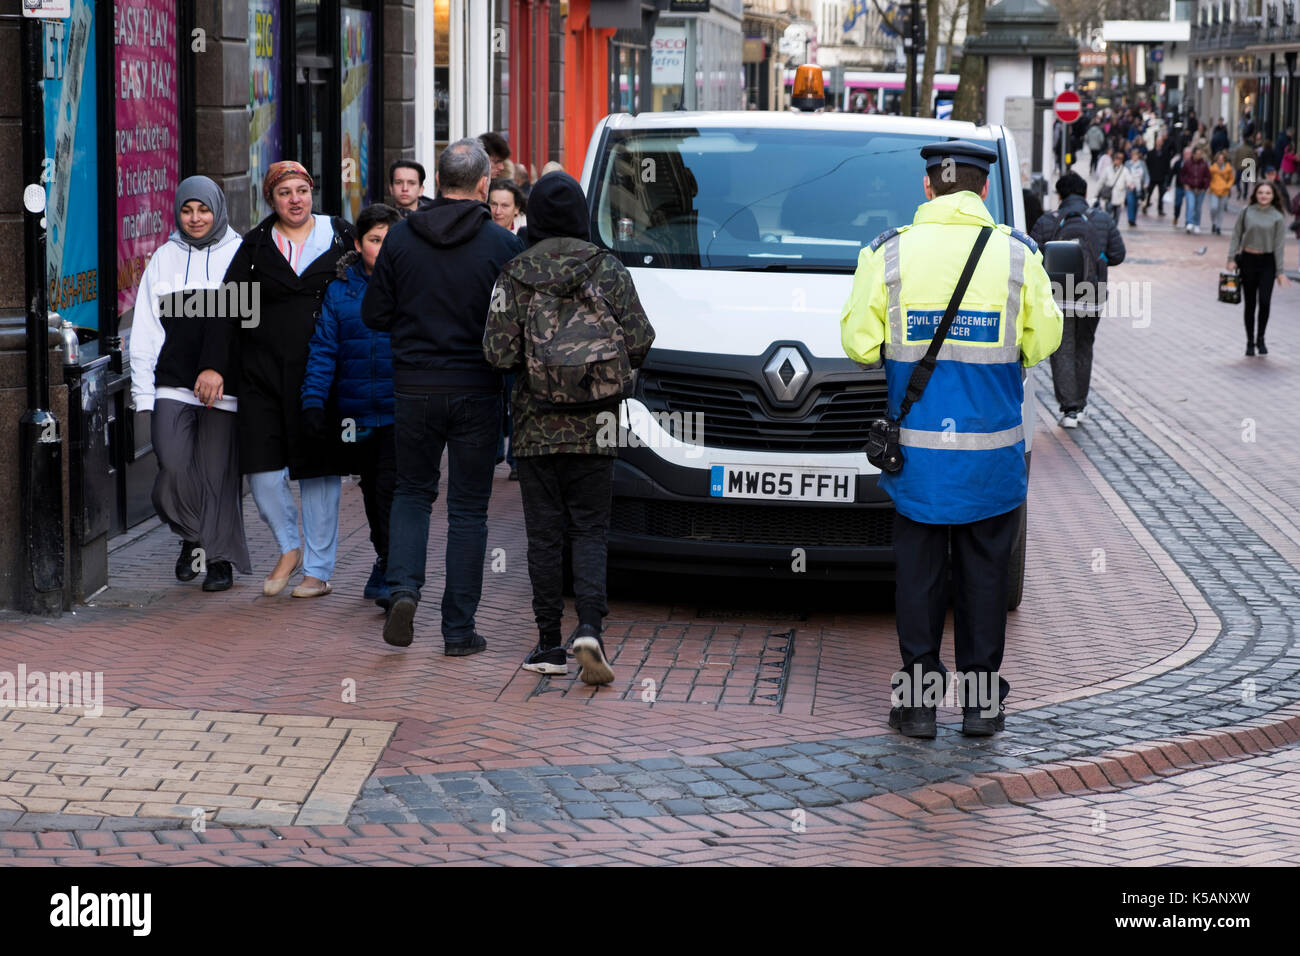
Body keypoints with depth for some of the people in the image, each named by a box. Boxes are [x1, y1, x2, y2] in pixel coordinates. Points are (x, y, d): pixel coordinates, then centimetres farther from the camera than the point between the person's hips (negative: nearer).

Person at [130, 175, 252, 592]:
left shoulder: (238, 255, 5)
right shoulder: (164, 258, 13)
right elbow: (145, 329, 12)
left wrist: (216, 368, -14)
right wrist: (143, 391, 5)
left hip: (222, 385, -2)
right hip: (172, 382, 2)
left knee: (217, 471, -2)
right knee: (173, 465, -13)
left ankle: (220, 558, 13)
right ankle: (192, 536, 12)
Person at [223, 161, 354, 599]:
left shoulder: (340, 235, 5)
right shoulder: (255, 245, 6)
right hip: (264, 370, 1)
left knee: (319, 469, 1)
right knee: (262, 469, -5)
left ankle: (318, 569, 11)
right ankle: (289, 548, 18)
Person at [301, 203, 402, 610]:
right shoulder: (339, 289, 4)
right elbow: (323, 348, 3)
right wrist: (313, 402, -6)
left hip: (401, 412, -3)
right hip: (358, 411, 3)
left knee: (391, 488, -14)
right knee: (372, 490, 15)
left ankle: (386, 576, -10)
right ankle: (389, 565, 33)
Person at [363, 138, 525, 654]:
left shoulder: (401, 238, -3)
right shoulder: (503, 245, -9)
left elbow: (374, 314, 1)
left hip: (415, 388, 1)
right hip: (477, 391, -1)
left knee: (412, 491, 19)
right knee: (468, 508, 6)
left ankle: (403, 588, -3)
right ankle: (459, 629, 8)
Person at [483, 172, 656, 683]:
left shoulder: (515, 276, -4)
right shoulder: (608, 270, -2)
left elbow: (499, 353, -9)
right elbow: (639, 343, -5)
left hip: (536, 426, 0)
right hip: (595, 428, 0)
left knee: (543, 535, 7)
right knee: (590, 530, 6)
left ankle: (549, 644, 9)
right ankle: (589, 627, -14)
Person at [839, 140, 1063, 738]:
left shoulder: (889, 253, -4)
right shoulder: (1017, 253, -3)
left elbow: (858, 343, -2)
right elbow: (1043, 341, 4)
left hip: (917, 446, 0)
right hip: (992, 453, 0)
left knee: (918, 570, 8)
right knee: (984, 571, 10)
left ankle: (919, 699, 8)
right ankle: (981, 699, 14)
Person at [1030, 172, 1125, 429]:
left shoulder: (1047, 222, -5)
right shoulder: (1103, 220, 1)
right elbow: (1117, 255, 0)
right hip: (1091, 299, 2)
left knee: (1062, 352, 2)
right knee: (1083, 349, 19)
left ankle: (1069, 409, -8)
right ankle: (1079, 405, 24)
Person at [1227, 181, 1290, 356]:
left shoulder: (1278, 217, -1)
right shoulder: (1246, 212, 1)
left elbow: (1279, 245, -1)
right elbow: (1236, 236, 6)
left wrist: (1280, 272, -4)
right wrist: (1231, 259, -2)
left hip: (1268, 262, -1)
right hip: (1248, 260, 1)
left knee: (1264, 301, -13)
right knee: (1249, 303, 6)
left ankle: (1260, 339, 6)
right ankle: (1250, 342, 18)